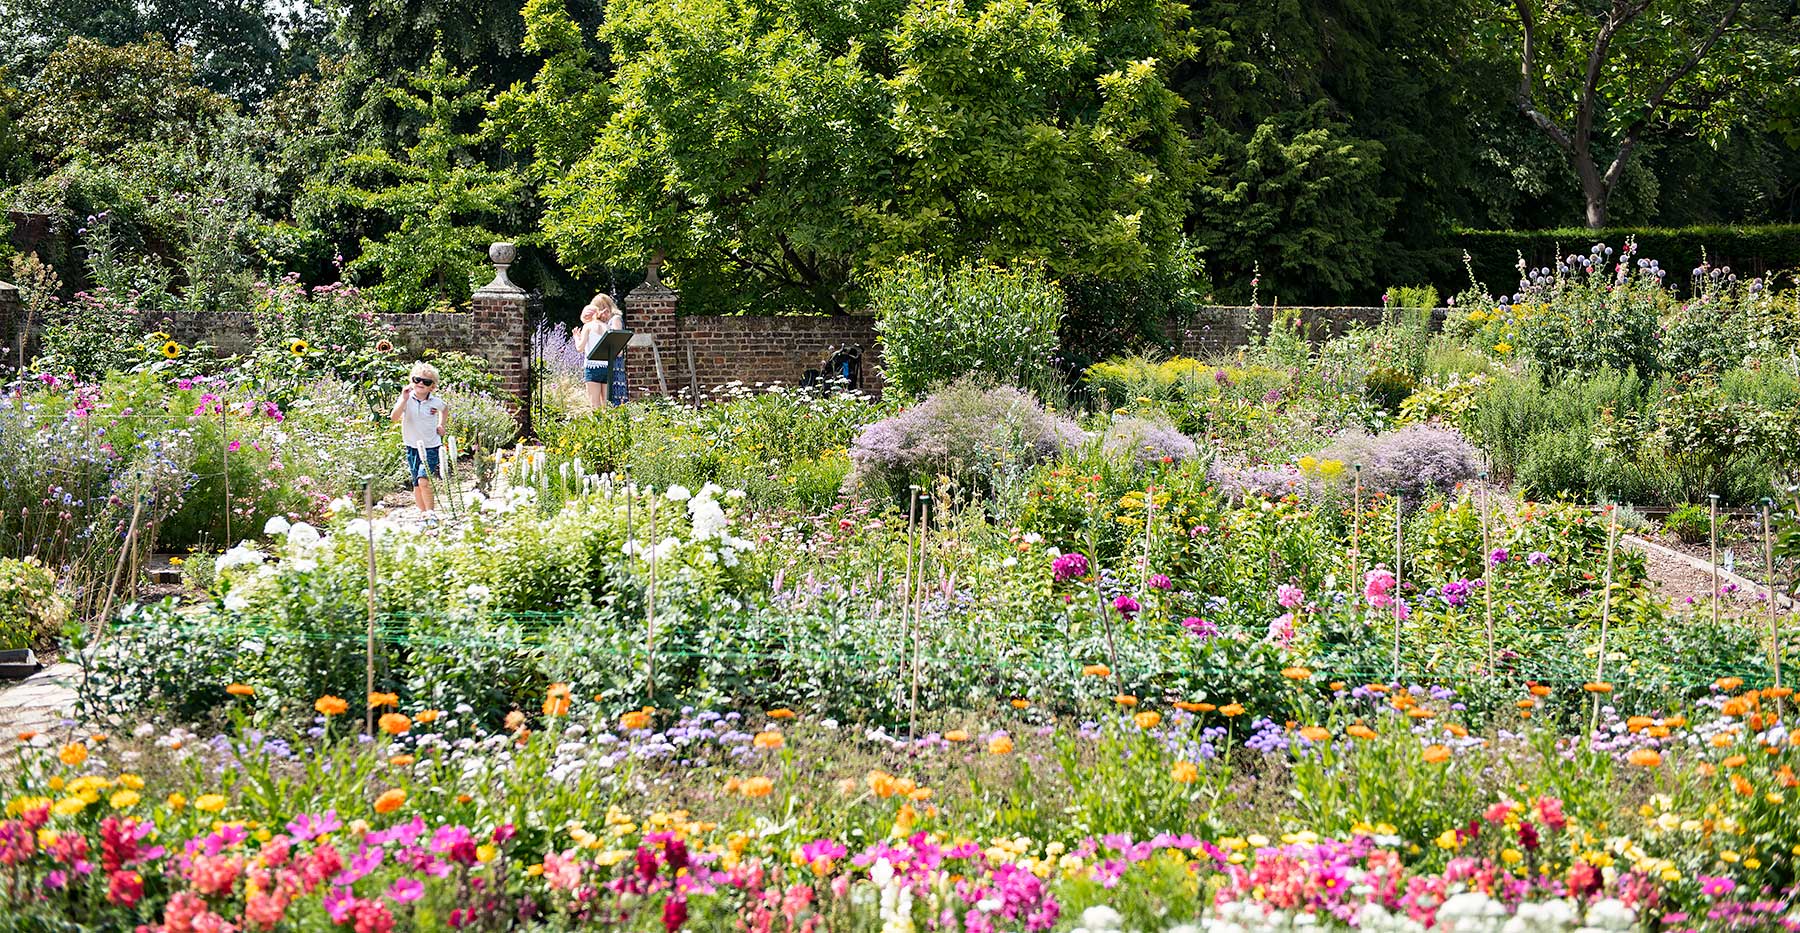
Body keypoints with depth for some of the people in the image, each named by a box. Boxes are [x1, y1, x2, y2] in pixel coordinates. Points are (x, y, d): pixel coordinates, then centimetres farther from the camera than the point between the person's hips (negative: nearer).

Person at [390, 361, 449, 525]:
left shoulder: (436, 402, -5)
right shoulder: (407, 399, -10)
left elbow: (446, 408, 22)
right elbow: (394, 417, -27)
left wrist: (442, 425, 12)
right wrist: (404, 399, -34)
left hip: (431, 446, -2)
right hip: (412, 447, 2)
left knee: (423, 480, -18)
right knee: (416, 485, 7)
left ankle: (431, 514, -8)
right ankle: (424, 514, 20)